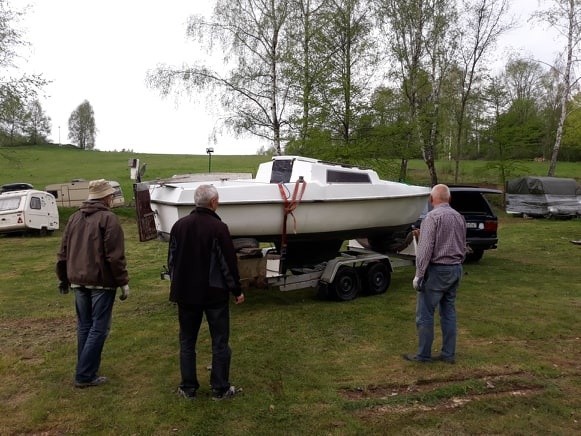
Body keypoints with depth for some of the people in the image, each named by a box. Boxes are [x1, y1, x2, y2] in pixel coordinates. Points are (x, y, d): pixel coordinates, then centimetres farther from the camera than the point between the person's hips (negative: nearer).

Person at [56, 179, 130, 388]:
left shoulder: (75, 218, 12)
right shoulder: (108, 218, -11)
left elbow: (63, 252, 15)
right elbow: (115, 255, -16)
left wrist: (64, 278, 24)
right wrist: (123, 282, -10)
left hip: (78, 281, 7)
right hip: (101, 281, -7)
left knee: (84, 326, 17)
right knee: (99, 328, 0)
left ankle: (86, 370, 26)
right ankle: (85, 375, 2)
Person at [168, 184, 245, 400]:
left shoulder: (179, 225, 0)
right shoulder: (218, 228, -16)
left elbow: (171, 259, 9)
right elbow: (229, 263, -13)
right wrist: (237, 290, -1)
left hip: (186, 293, 5)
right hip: (214, 293, -4)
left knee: (187, 341, 15)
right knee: (220, 342, 9)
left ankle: (188, 388, 23)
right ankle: (220, 389, 16)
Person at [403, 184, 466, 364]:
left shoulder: (432, 217, -14)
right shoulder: (459, 217, 10)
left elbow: (425, 249, -18)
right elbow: (463, 247, 17)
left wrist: (419, 274, -14)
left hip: (437, 270, -8)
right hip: (456, 269, 8)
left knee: (425, 313, 0)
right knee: (449, 312, 13)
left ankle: (423, 354, 6)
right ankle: (449, 354, 18)